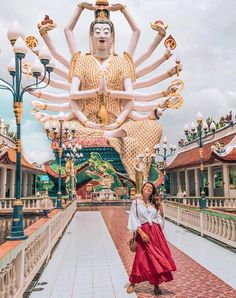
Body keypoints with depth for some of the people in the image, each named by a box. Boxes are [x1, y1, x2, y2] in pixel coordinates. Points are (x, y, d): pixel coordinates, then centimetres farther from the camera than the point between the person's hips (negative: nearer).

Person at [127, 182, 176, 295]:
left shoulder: (154, 203, 13)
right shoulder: (136, 202, 1)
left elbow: (161, 217, 9)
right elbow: (134, 219, -4)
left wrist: (160, 204, 3)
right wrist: (141, 232, -15)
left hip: (156, 232, 4)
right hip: (143, 232, -3)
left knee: (158, 258, 2)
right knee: (141, 258, -2)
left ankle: (156, 285, 18)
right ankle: (132, 283, 18)